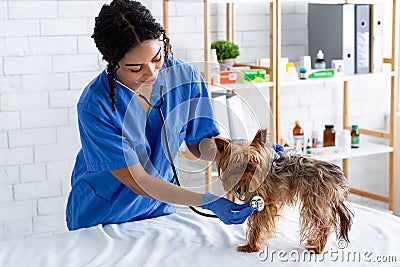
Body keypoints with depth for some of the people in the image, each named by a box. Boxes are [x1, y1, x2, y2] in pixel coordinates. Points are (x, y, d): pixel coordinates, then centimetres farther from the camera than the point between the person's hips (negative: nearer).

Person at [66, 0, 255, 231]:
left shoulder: (185, 77, -16)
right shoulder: (95, 105, -29)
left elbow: (199, 144, -4)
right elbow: (137, 180, -27)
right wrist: (206, 201, -34)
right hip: (100, 218, -3)